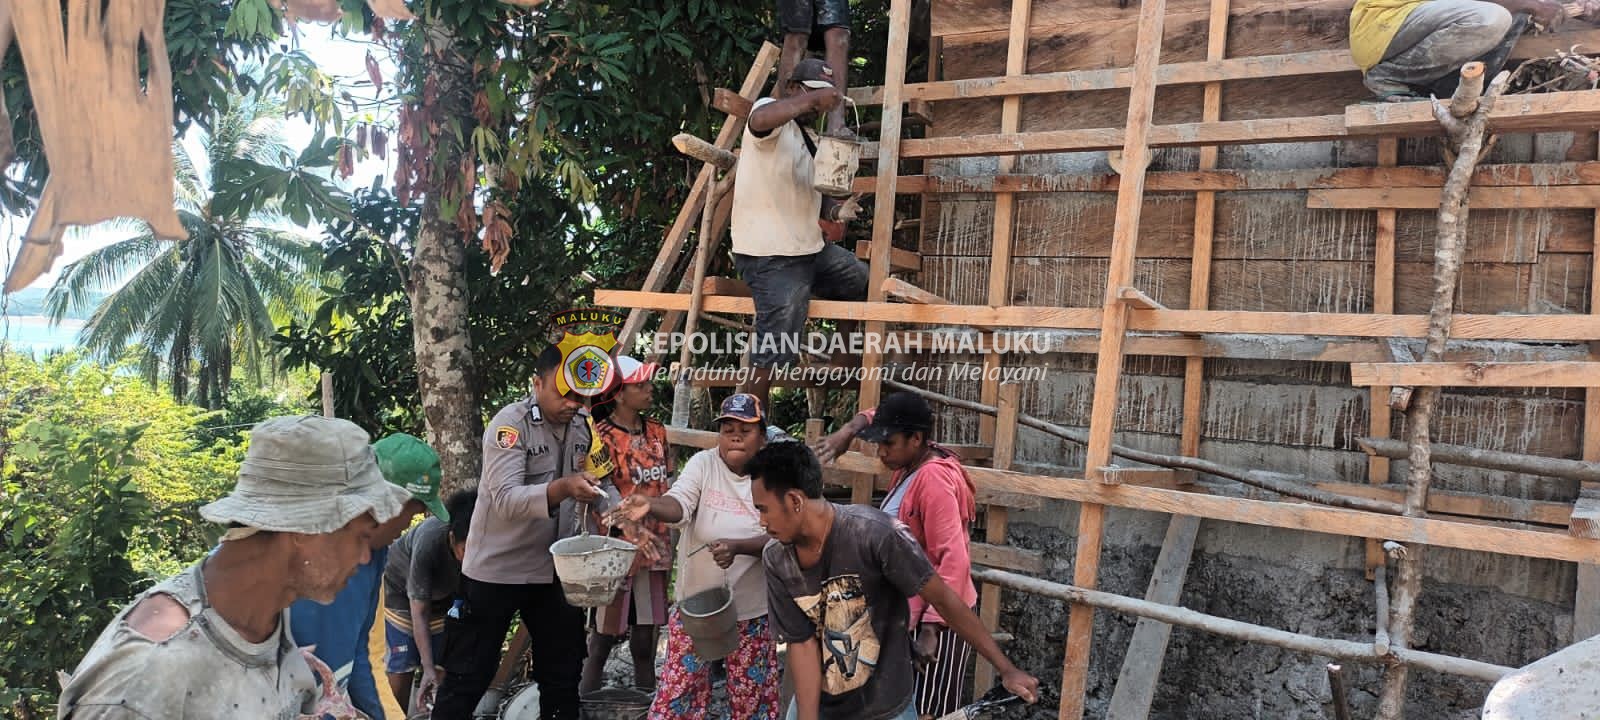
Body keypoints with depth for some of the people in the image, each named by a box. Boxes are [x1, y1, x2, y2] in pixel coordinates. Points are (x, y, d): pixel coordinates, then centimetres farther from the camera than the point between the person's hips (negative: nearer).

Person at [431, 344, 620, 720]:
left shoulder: (584, 425, 1)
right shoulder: (510, 423, -19)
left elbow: (602, 482, 8)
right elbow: (506, 499, -29)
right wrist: (563, 488, -46)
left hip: (557, 568, 6)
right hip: (497, 569, -5)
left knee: (564, 670, 15)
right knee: (468, 677, 6)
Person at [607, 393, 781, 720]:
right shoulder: (703, 463, -7)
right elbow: (679, 504, -23)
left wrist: (736, 546, -33)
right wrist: (650, 506, -45)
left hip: (751, 609, 0)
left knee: (751, 693, 15)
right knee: (682, 688, 10)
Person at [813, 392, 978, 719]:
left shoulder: (933, 480, -24)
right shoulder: (912, 463, 4)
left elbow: (953, 561, -29)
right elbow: (877, 416, 22)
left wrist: (931, 628, -30)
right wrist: (848, 431, 2)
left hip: (935, 618, -10)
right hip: (907, 612, 10)